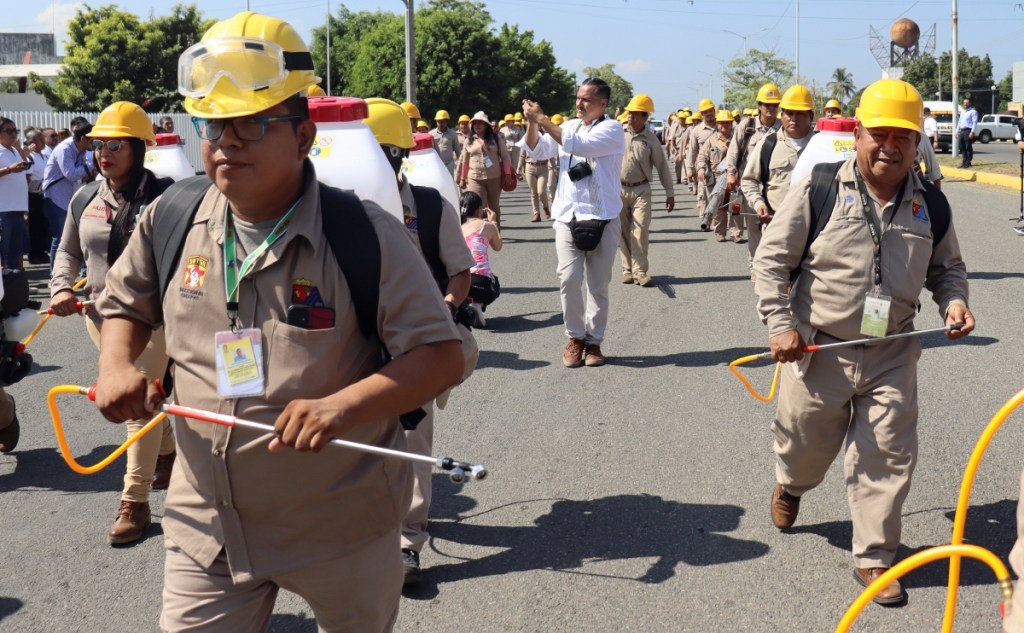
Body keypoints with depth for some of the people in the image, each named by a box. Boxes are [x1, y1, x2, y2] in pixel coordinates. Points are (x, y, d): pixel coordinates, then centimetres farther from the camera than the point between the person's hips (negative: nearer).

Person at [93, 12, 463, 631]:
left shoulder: (365, 233, -16)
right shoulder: (170, 222, -2)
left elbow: (442, 357, -18)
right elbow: (126, 306, 16)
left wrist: (340, 406, -32)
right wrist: (117, 365, -6)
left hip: (344, 530, -2)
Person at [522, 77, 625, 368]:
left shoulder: (611, 129, -5)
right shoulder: (569, 126, 13)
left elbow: (578, 145, -21)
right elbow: (535, 148, 12)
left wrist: (542, 119, -18)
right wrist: (532, 122, -7)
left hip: (602, 218, -3)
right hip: (567, 216, 3)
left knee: (598, 284, 4)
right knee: (568, 279, -7)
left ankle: (594, 341, 14)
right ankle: (575, 337, 8)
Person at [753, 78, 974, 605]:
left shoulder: (929, 205, 2)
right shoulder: (820, 190, -10)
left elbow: (946, 267, 17)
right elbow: (772, 259, -5)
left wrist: (953, 300, -4)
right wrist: (780, 323, -13)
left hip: (892, 354, 2)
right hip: (817, 349, -2)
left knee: (888, 458, 3)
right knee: (807, 444, 16)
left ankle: (874, 558, 20)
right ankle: (791, 486, 52)